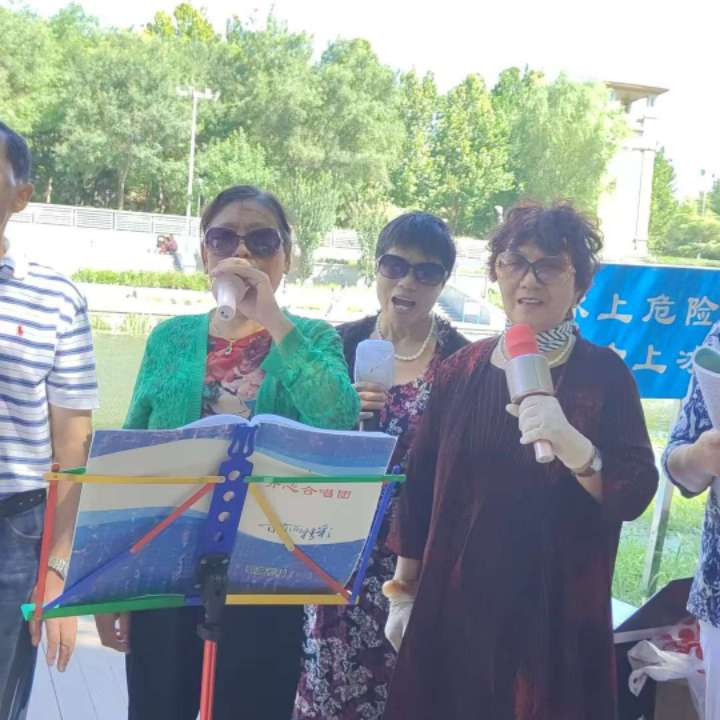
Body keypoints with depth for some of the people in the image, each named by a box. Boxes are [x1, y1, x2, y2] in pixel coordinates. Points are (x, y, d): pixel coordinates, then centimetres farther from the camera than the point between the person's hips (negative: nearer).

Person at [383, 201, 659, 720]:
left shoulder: (604, 374, -6)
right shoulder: (462, 369, 2)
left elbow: (636, 495, -13)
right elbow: (421, 483, 7)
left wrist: (572, 445, -31)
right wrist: (403, 591, 9)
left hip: (557, 614, -2)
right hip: (452, 608, 3)